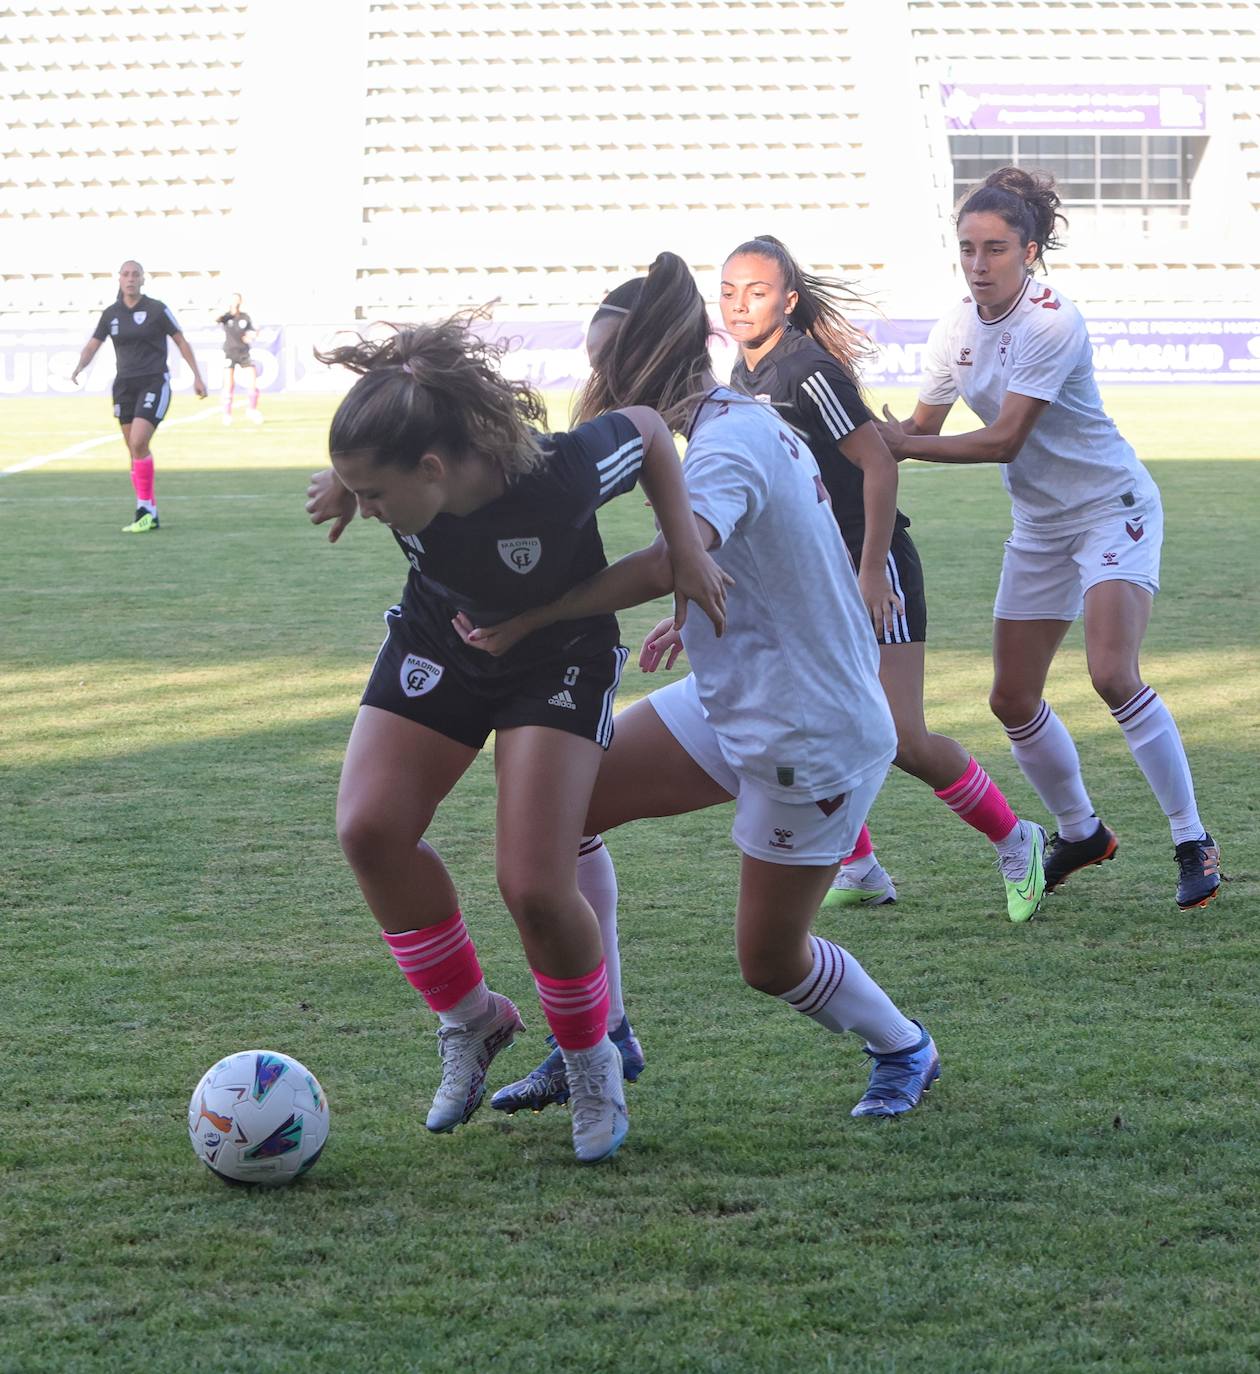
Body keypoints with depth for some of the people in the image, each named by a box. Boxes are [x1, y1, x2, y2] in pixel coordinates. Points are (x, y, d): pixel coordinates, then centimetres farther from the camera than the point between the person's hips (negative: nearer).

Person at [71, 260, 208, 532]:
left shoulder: (157, 309, -5)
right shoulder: (110, 314, 7)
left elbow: (182, 342, 2)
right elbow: (91, 347, 6)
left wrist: (197, 376, -1)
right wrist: (78, 369, -14)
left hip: (154, 384, -5)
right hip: (125, 387, 5)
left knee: (138, 443, -21)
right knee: (135, 451, 6)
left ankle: (144, 508, -9)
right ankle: (150, 516, 13)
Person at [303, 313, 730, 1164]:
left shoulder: (560, 476, -38)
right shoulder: (391, 468, -27)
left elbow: (646, 429, -16)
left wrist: (686, 550, -19)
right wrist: (348, 483, -16)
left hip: (559, 662, -4)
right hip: (437, 642, 4)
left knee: (535, 887, -15)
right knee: (370, 830, -16)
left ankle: (593, 1062, 14)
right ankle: (471, 1017, 6)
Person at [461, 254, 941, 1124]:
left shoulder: (729, 440, -23)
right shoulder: (751, 422, 6)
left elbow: (671, 564, -42)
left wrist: (530, 616, -37)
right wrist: (700, 626, 25)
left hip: (814, 735, -9)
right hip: (734, 701, 9)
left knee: (769, 960, 3)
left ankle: (905, 1050, 32)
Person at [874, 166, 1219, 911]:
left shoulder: (1051, 322, -23)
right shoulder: (959, 327, 0)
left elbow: (1003, 440, -26)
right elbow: (920, 428, 5)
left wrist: (904, 446, -23)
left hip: (1113, 507, -8)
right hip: (1041, 523, 8)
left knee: (1113, 675, -23)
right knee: (1013, 700, 7)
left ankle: (1194, 843, -11)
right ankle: (1080, 832, 29)